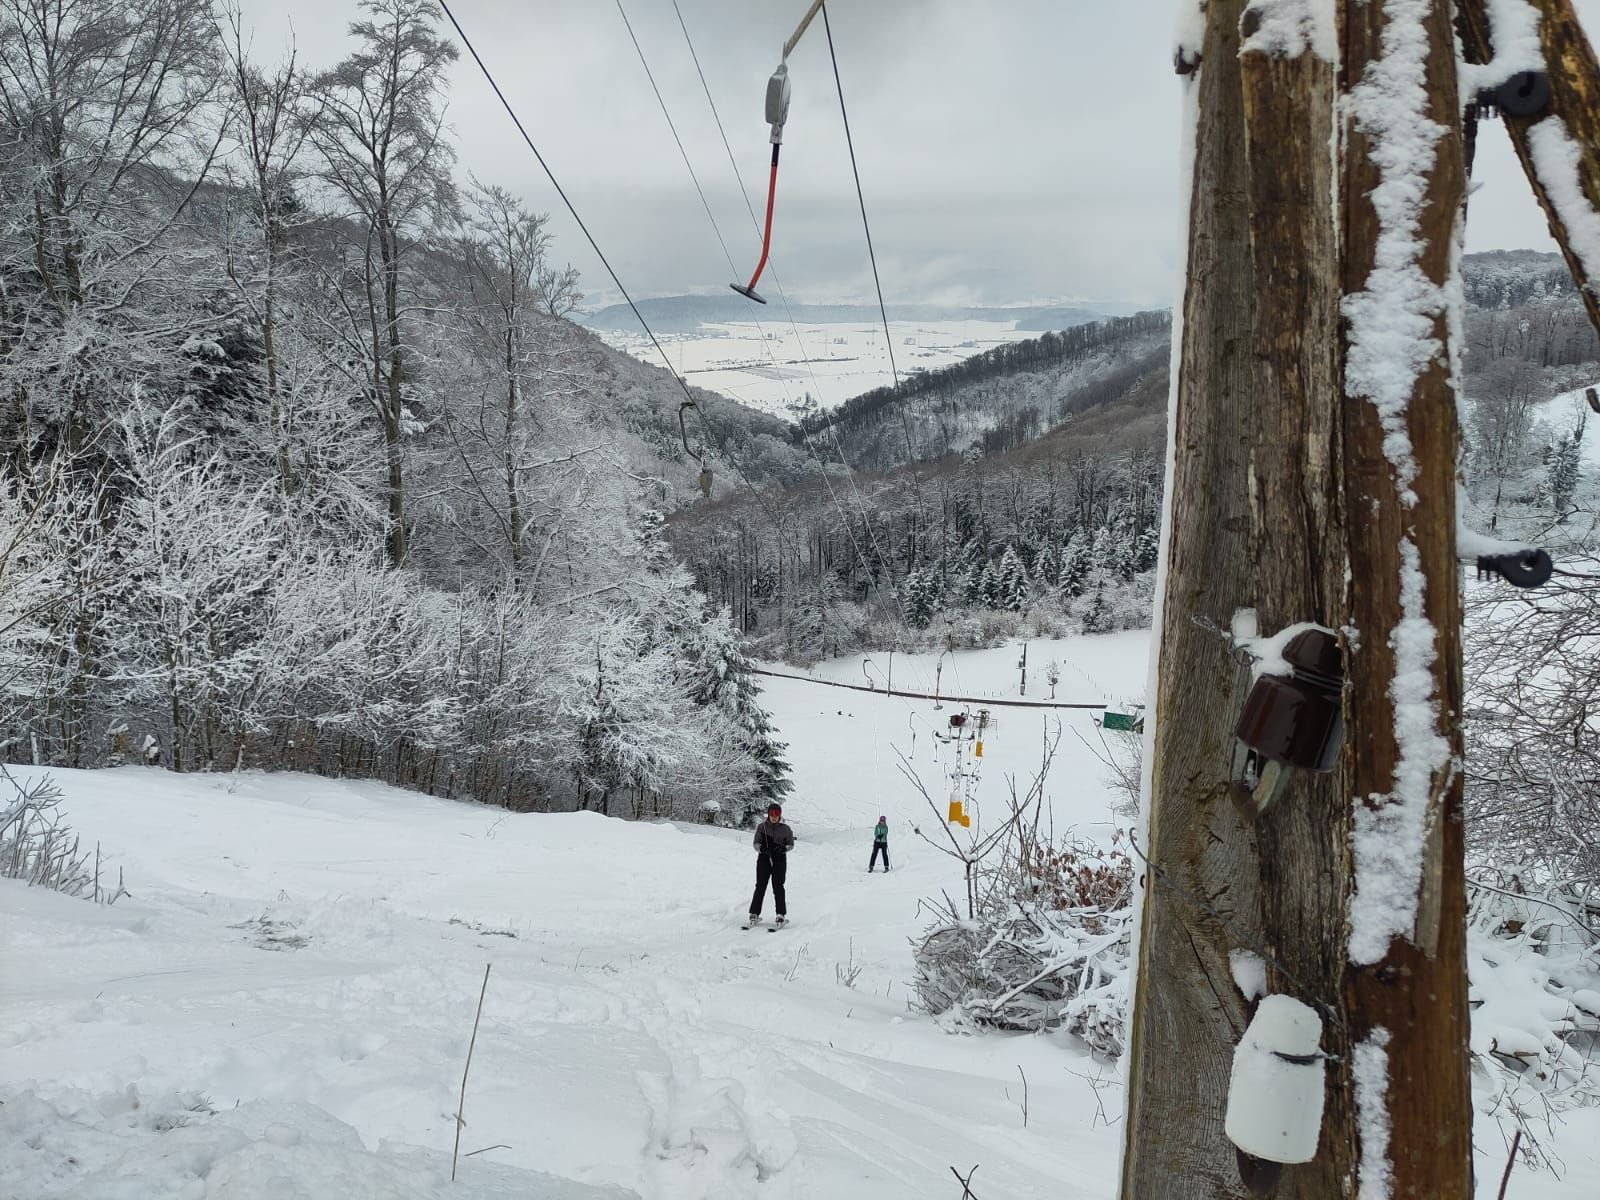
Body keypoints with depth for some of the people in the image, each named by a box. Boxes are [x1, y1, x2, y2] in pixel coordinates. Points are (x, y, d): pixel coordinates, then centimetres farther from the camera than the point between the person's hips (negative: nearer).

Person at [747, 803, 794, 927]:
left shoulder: (785, 829, 3)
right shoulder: (761, 827, 4)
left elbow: (791, 844, 7)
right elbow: (756, 842, 4)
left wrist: (783, 848, -14)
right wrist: (762, 848, -18)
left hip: (779, 860, -1)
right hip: (764, 858, 1)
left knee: (778, 887, -5)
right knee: (760, 886, -2)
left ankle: (781, 915, -2)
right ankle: (754, 914, 4)